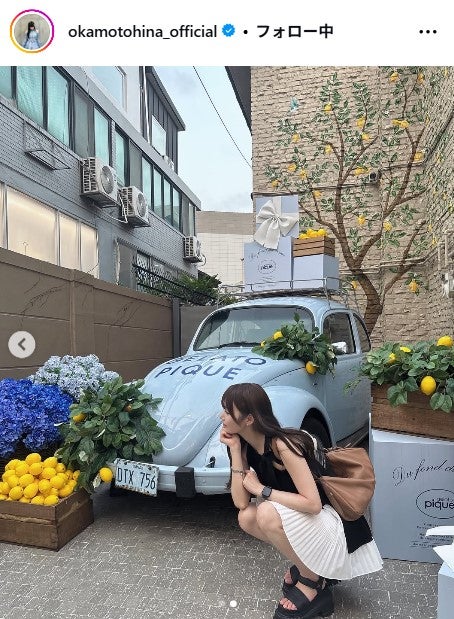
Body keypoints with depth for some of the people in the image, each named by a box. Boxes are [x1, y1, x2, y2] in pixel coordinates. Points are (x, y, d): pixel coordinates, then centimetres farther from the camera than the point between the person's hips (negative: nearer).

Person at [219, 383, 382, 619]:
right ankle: (306, 563, 11)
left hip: (335, 523, -8)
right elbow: (241, 502, -9)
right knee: (246, 518, -6)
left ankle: (313, 584, -3)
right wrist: (235, 450, -15)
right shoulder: (250, 447, -2)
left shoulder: (283, 444, -26)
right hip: (306, 520, 8)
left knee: (267, 513, -26)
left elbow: (313, 503, -30)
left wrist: (262, 489, -22)